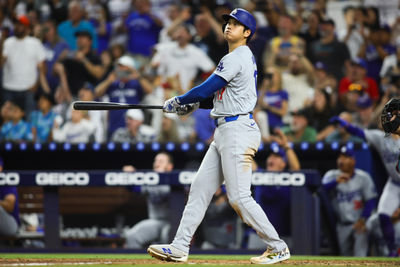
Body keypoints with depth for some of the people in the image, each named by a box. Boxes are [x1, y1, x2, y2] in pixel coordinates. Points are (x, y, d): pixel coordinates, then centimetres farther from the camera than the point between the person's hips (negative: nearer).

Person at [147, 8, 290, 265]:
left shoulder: (236, 59, -14)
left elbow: (206, 89, -14)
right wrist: (193, 104, 15)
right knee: (200, 188, 7)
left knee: (239, 197, -11)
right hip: (224, 132, 11)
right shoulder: (246, 58, 18)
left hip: (238, 130, -11)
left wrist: (177, 102, 1)